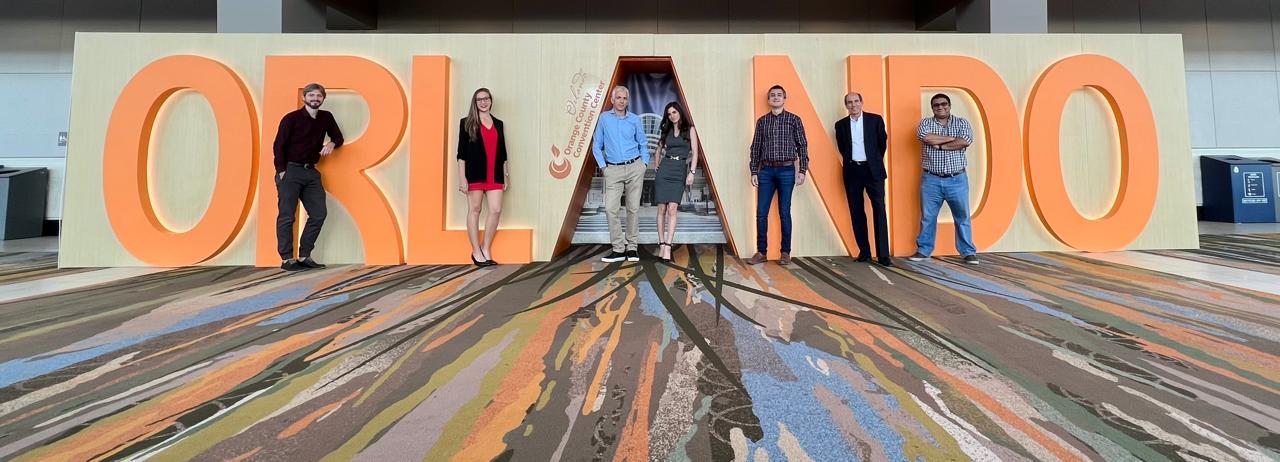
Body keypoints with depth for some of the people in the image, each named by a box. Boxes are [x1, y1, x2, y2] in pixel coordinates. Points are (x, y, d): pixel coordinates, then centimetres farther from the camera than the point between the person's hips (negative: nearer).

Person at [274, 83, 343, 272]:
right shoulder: (291, 118, -4)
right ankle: (286, 259, 0)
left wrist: (332, 144, -5)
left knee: (319, 214, 3)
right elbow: (278, 145, -5)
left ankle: (304, 256, 12)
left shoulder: (326, 117, 9)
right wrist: (282, 171, -12)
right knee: (287, 216, -5)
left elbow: (338, 137, 19)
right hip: (290, 171, -6)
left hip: (311, 172, 6)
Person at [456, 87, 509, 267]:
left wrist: (505, 175, 13)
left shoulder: (498, 124, 15)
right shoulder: (467, 123, 3)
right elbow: (461, 152, -1)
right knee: (474, 210, 3)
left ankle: (486, 249, 11)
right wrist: (462, 178, -8)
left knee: (496, 210, -3)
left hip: (494, 174, 4)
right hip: (475, 173, -4)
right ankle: (476, 252, 11)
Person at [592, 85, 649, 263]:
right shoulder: (604, 118, 6)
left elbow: (643, 144, 15)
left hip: (634, 168, 0)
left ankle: (632, 247, 12)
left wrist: (644, 164, 4)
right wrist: (603, 166, 2)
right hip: (613, 170, 0)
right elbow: (596, 146, 11)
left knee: (633, 208, 2)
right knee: (611, 209, -10)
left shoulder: (634, 119, 7)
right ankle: (618, 249, -2)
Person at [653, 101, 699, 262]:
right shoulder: (666, 130, 14)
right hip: (664, 170, 3)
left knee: (672, 209, -13)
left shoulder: (690, 129, 5)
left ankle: (667, 246, -16)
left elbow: (695, 152, -1)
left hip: (680, 172, -3)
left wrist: (692, 172, -10)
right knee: (662, 209, -3)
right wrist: (657, 167, 12)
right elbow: (659, 150, 24)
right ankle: (661, 244, 2)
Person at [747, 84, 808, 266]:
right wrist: (754, 172, 4)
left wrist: (802, 170, -5)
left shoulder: (794, 120, 4)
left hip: (787, 170, -2)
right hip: (766, 170, 2)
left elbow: (802, 146, 2)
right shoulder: (762, 121, 10)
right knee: (761, 213, 0)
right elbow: (755, 147, 10)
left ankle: (786, 252, 11)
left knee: (784, 213, 2)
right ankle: (761, 251, 10)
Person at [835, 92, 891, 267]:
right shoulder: (841, 124, 7)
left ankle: (883, 254, -7)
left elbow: (882, 142, 11)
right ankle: (864, 251, 13)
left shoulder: (875, 119, 1)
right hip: (852, 171, 2)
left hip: (873, 170, -2)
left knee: (879, 210, -8)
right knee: (857, 212, 5)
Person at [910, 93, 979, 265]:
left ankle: (969, 252, 13)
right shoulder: (925, 123, 5)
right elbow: (925, 137, -18)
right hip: (931, 180, 0)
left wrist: (939, 145, -12)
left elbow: (965, 141, -14)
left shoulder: (961, 122, 5)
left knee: (963, 217, 5)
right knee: (927, 217, 6)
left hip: (957, 180, 0)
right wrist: (951, 138, -11)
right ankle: (923, 250, 16)